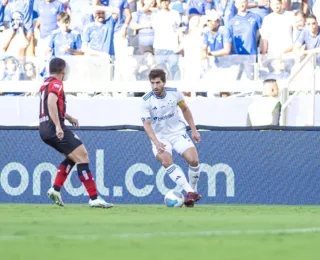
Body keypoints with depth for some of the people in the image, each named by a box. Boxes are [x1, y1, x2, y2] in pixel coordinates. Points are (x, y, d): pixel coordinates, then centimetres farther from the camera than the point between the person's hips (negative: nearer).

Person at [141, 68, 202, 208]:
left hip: (178, 132, 2)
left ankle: (192, 191, 6)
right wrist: (156, 142, -32)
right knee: (166, 161, -30)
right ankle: (190, 192, -35)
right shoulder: (146, 100, -15)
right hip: (160, 137, -2)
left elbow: (185, 109, 11)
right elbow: (146, 124, -17)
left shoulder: (175, 93, -7)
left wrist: (194, 130, 10)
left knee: (193, 160, -17)